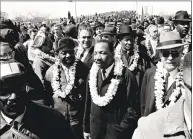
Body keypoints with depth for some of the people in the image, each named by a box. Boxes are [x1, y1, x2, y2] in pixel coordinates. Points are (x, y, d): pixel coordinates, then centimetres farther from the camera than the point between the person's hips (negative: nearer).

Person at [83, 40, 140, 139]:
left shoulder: (125, 74, -15)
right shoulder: (92, 74, 3)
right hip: (95, 129, 5)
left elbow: (133, 107, -14)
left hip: (116, 130, -5)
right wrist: (86, 128, 9)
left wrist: (122, 129, -14)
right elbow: (88, 103, 7)